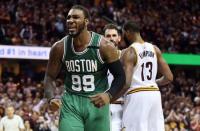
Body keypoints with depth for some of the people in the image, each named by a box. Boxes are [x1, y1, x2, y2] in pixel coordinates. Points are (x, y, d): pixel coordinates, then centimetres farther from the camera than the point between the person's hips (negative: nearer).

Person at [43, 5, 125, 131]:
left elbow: (120, 76, -5)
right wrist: (51, 98, -15)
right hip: (71, 103, 1)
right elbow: (50, 77, 5)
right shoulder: (60, 48, -4)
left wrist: (109, 95, -23)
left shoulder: (104, 46, -12)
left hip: (97, 103, -1)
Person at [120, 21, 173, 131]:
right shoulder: (155, 49, 9)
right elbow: (169, 77, 9)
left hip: (136, 96, -6)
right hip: (154, 94, 6)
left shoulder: (129, 52, -9)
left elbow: (126, 83, -18)